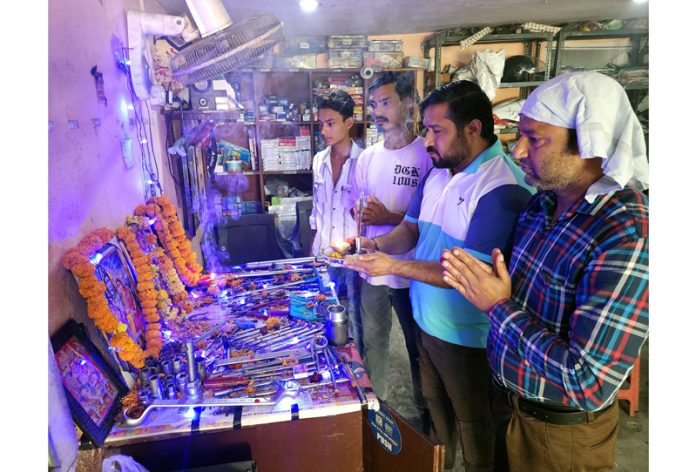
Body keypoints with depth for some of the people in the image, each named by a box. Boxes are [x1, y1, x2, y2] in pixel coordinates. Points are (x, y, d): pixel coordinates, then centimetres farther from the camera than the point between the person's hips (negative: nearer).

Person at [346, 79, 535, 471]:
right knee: (435, 405, 28)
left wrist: (394, 266, -29)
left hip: (466, 335, -8)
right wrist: (375, 244, -12)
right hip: (427, 319, 8)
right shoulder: (438, 171, 2)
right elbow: (413, 228, 8)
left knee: (473, 423, 17)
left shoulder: (503, 189, -26)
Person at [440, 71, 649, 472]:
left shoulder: (629, 238, -29)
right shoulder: (543, 203, -3)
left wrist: (499, 306, -24)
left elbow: (588, 383, -31)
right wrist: (480, 281, -8)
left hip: (560, 431, -6)